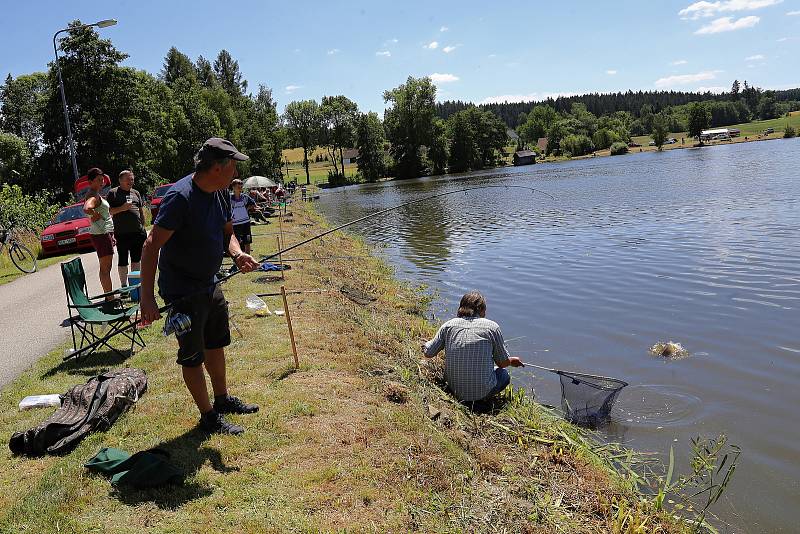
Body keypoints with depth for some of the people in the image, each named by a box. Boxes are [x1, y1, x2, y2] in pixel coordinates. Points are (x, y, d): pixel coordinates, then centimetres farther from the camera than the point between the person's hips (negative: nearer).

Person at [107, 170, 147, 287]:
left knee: (136, 259, 10)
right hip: (122, 233, -4)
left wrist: (143, 227, 15)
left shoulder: (136, 193, 16)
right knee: (122, 261, 2)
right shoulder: (113, 193, 1)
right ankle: (124, 285, 10)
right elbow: (108, 211, -4)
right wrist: (122, 208, -18)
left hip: (138, 232, 4)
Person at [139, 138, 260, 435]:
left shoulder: (220, 192, -1)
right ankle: (208, 416, 20)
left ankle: (222, 399, 40)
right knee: (193, 355, 5)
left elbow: (227, 232, 12)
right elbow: (151, 246, -27)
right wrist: (147, 298, -29)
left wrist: (237, 254, -11)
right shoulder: (180, 197, -27)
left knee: (216, 344, 21)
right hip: (182, 291, -9)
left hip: (210, 284, 9)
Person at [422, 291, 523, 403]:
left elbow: (429, 353, 8)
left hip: (455, 391, 4)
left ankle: (460, 399, 12)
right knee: (503, 374, 27)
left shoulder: (449, 325, 2)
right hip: (482, 392, -3)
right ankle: (481, 400, 3)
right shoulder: (492, 326, -3)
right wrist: (511, 361, 28)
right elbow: (503, 363, 4)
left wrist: (425, 345, 32)